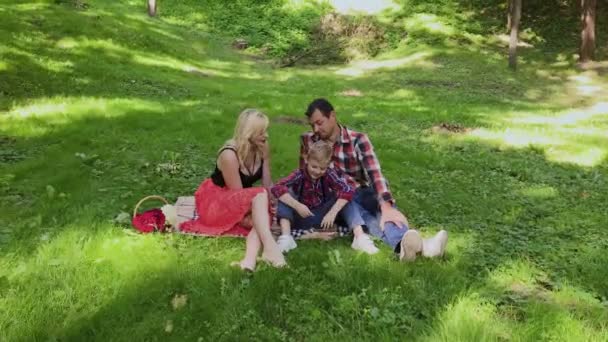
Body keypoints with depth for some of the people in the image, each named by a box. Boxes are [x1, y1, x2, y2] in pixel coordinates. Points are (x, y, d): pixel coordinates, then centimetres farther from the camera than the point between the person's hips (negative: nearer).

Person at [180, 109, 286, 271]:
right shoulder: (229, 155, -27)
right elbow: (238, 194, -23)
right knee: (259, 196, -34)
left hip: (239, 203, 6)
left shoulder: (263, 149, -8)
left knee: (264, 216, -29)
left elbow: (268, 184, -6)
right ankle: (270, 247, -46)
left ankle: (249, 260, -49)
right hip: (215, 200, -6)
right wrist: (263, 203, -22)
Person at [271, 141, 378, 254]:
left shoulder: (329, 175, -12)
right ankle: (286, 237, -39)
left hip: (323, 217, 2)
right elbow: (276, 188, -30)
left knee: (344, 198, -17)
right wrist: (297, 206, -38)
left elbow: (348, 190, -23)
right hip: (302, 217, -1)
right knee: (286, 195, -24)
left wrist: (333, 212, -31)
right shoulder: (299, 175, -16)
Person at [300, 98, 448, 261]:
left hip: (359, 194, -2)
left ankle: (404, 244, -65)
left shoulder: (358, 140, -10)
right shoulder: (307, 141, -1)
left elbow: (375, 174, -25)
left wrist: (386, 207, -41)